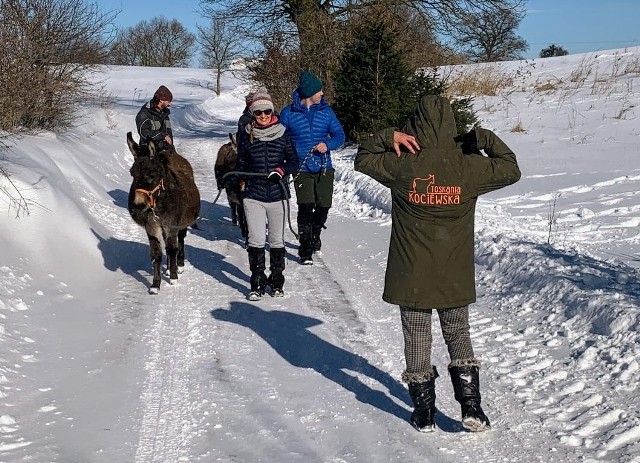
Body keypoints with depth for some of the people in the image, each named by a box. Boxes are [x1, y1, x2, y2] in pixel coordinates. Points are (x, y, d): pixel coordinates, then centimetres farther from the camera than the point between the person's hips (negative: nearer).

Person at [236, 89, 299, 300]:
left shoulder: (283, 133, 1)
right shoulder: (246, 135, 5)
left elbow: (294, 161, 5)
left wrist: (282, 170, -13)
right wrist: (242, 182, 1)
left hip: (277, 195, 0)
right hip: (253, 196, 0)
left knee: (277, 240, 9)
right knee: (256, 240, -6)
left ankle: (277, 280, 23)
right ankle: (257, 283, 3)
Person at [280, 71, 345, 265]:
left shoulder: (326, 111, 5)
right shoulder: (289, 113, -2)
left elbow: (339, 135, 8)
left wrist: (328, 145, -13)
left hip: (324, 168, 3)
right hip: (302, 169, -3)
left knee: (323, 207, 7)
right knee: (305, 208, -13)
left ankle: (314, 235, 36)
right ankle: (305, 250, -5)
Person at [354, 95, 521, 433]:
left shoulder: (402, 164, -11)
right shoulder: (468, 166, -11)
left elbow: (362, 159, 6)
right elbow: (511, 170, 3)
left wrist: (387, 137, -6)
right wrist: (486, 139, 3)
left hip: (411, 275, -1)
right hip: (455, 276, 1)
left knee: (417, 339, 11)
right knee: (458, 335, 17)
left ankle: (423, 412, 16)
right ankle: (471, 406, 11)